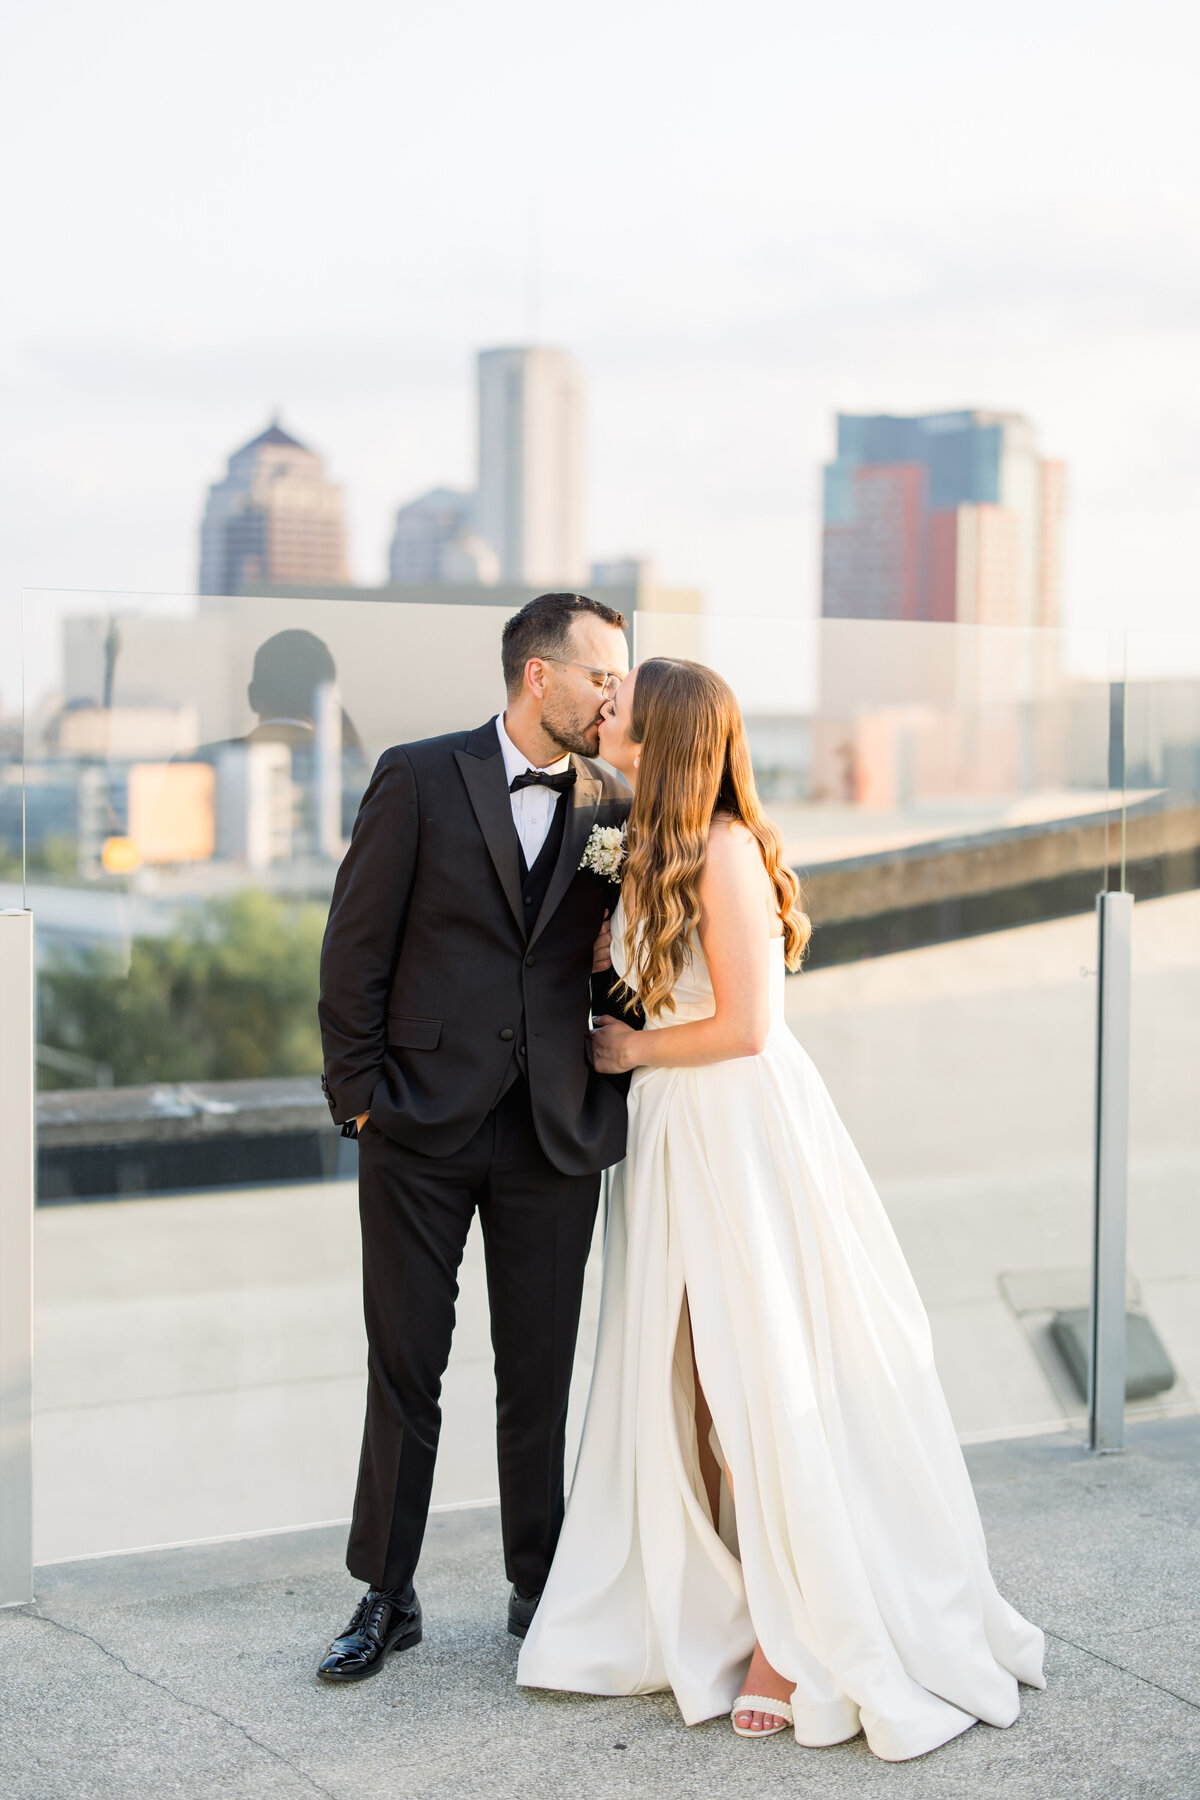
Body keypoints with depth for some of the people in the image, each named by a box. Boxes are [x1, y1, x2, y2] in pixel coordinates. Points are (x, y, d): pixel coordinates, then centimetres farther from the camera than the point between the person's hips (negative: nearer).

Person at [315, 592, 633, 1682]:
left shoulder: (614, 806, 5)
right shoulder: (421, 780, -3)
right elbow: (355, 948, -3)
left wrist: (612, 1091, -3)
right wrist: (360, 1093, -5)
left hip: (554, 1139, 2)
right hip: (423, 1128, -2)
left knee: (540, 1374, 10)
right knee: (404, 1367, 6)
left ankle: (540, 1587, 25)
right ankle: (387, 1598, 19)